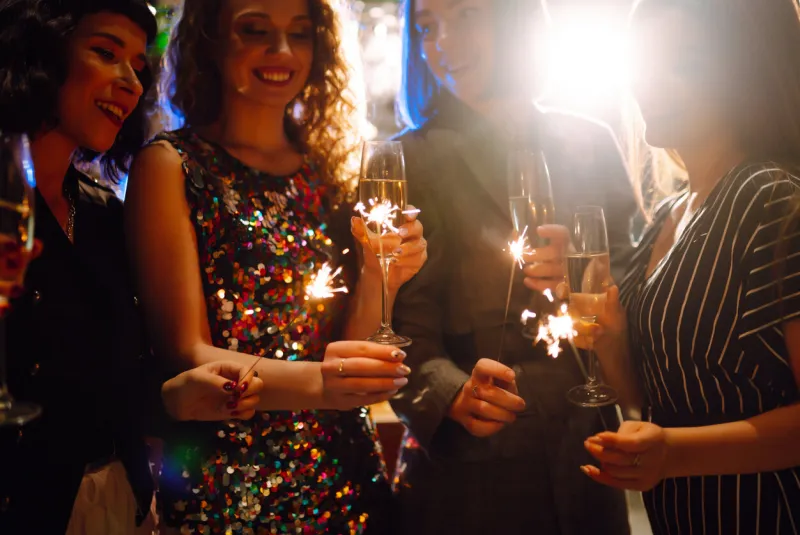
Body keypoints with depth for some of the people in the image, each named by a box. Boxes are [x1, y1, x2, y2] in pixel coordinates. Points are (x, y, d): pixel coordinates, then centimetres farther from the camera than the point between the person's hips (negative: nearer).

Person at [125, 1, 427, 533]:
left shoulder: (327, 170, 7)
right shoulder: (172, 165, -7)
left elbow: (345, 349, 5)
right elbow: (186, 355, -14)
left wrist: (379, 278, -14)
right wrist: (313, 382, -31)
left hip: (347, 474, 5)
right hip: (225, 484, -4)